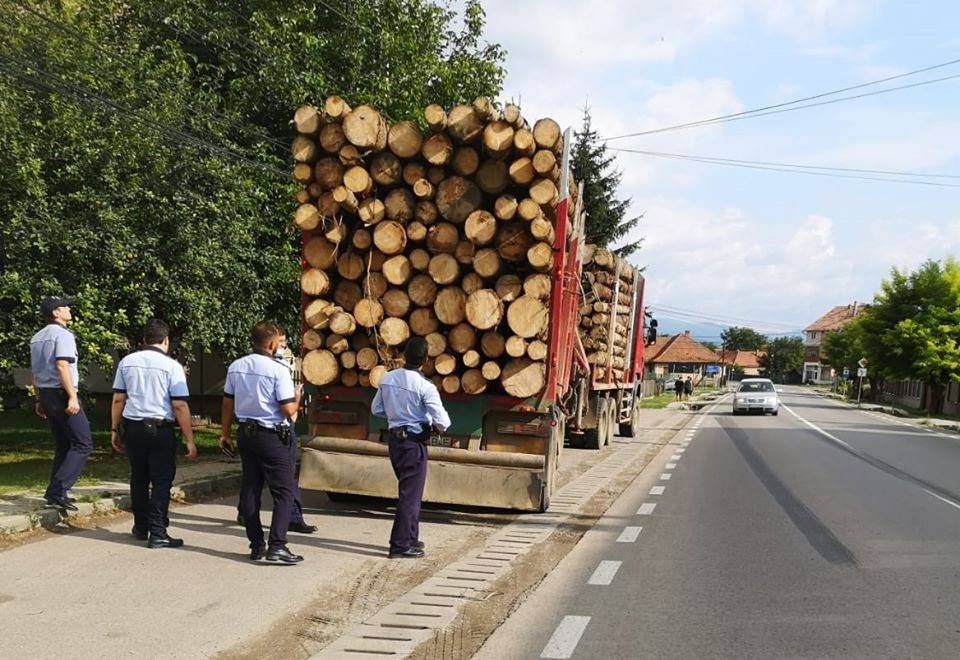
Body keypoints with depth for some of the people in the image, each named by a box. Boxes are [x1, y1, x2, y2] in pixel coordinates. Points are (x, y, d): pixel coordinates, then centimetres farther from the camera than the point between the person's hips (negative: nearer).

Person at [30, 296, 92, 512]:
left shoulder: (37, 337, 16)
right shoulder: (62, 334, -11)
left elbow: (35, 372, 18)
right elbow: (62, 366, -21)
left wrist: (40, 400, 22)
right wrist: (72, 396, -24)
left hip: (46, 394, 9)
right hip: (61, 394, -9)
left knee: (63, 445, 16)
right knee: (83, 444, -8)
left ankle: (55, 492, 14)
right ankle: (58, 489, -16)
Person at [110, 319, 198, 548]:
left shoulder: (127, 362, 3)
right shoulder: (171, 365, -9)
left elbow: (118, 399, 5)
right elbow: (180, 406, -11)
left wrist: (115, 430, 15)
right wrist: (189, 440, -7)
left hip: (132, 427, 5)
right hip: (160, 429, -5)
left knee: (138, 479, 19)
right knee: (161, 481, 3)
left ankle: (141, 527, 29)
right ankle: (157, 534, 1)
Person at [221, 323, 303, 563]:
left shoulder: (235, 367, 4)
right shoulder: (278, 370, -14)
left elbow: (228, 403, 10)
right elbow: (288, 410, -14)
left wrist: (225, 433, 20)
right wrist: (297, 398, 7)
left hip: (245, 433, 6)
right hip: (271, 436, -6)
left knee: (250, 489, 12)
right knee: (283, 491, -1)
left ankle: (256, 545, 16)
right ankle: (277, 545, -10)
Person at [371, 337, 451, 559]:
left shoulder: (388, 378, -1)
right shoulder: (425, 386, -18)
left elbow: (376, 409, 9)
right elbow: (443, 421, -18)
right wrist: (436, 426, 3)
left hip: (394, 438, 7)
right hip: (414, 441, -7)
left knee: (409, 490, 20)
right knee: (411, 494, 2)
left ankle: (410, 538, 30)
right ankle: (400, 545, 4)